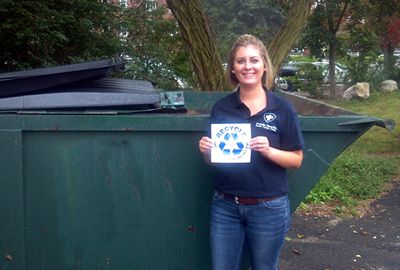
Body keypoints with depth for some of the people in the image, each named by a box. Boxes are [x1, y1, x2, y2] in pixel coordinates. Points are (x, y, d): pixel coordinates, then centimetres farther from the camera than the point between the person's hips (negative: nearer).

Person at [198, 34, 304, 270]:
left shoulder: (282, 108, -6)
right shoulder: (221, 108, 0)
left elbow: (296, 160, -4)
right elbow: (213, 159, 8)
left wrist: (268, 151, -21)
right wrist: (206, 150, -13)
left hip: (269, 208, -2)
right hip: (225, 206, 2)